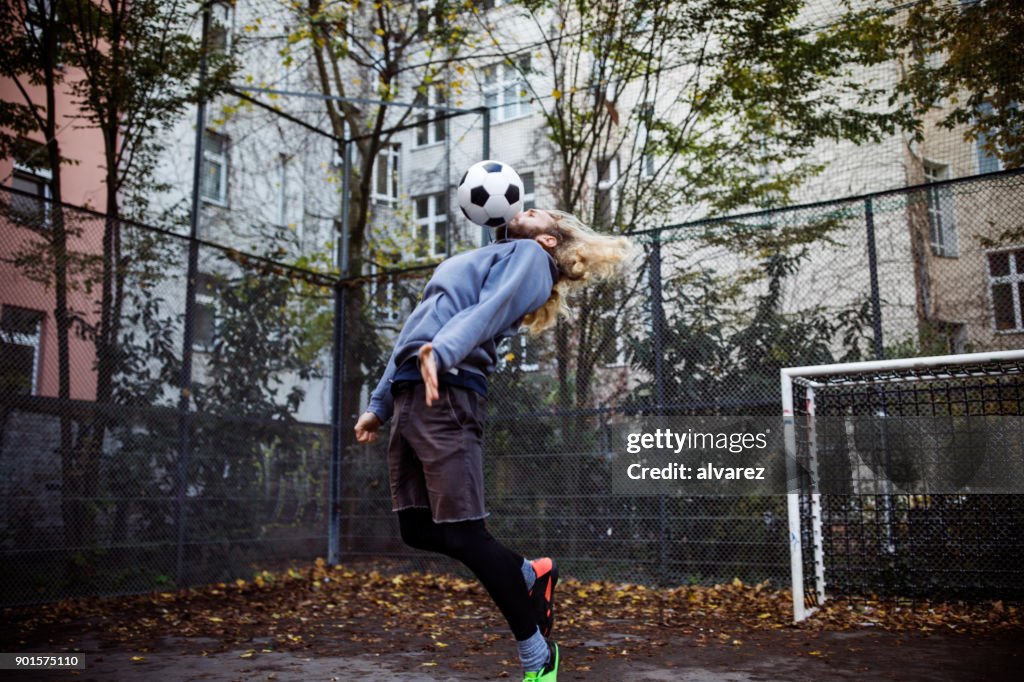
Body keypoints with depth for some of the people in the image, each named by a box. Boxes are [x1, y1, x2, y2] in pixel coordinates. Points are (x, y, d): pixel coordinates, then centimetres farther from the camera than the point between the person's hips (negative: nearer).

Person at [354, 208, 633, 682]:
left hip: (447, 394, -8)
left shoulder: (530, 256, 7)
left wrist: (442, 351, -33)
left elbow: (491, 309, -15)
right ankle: (532, 574, 23)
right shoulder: (478, 259, 32)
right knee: (418, 531, 5)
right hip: (408, 394, 8)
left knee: (463, 535, -10)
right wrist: (379, 405, 24)